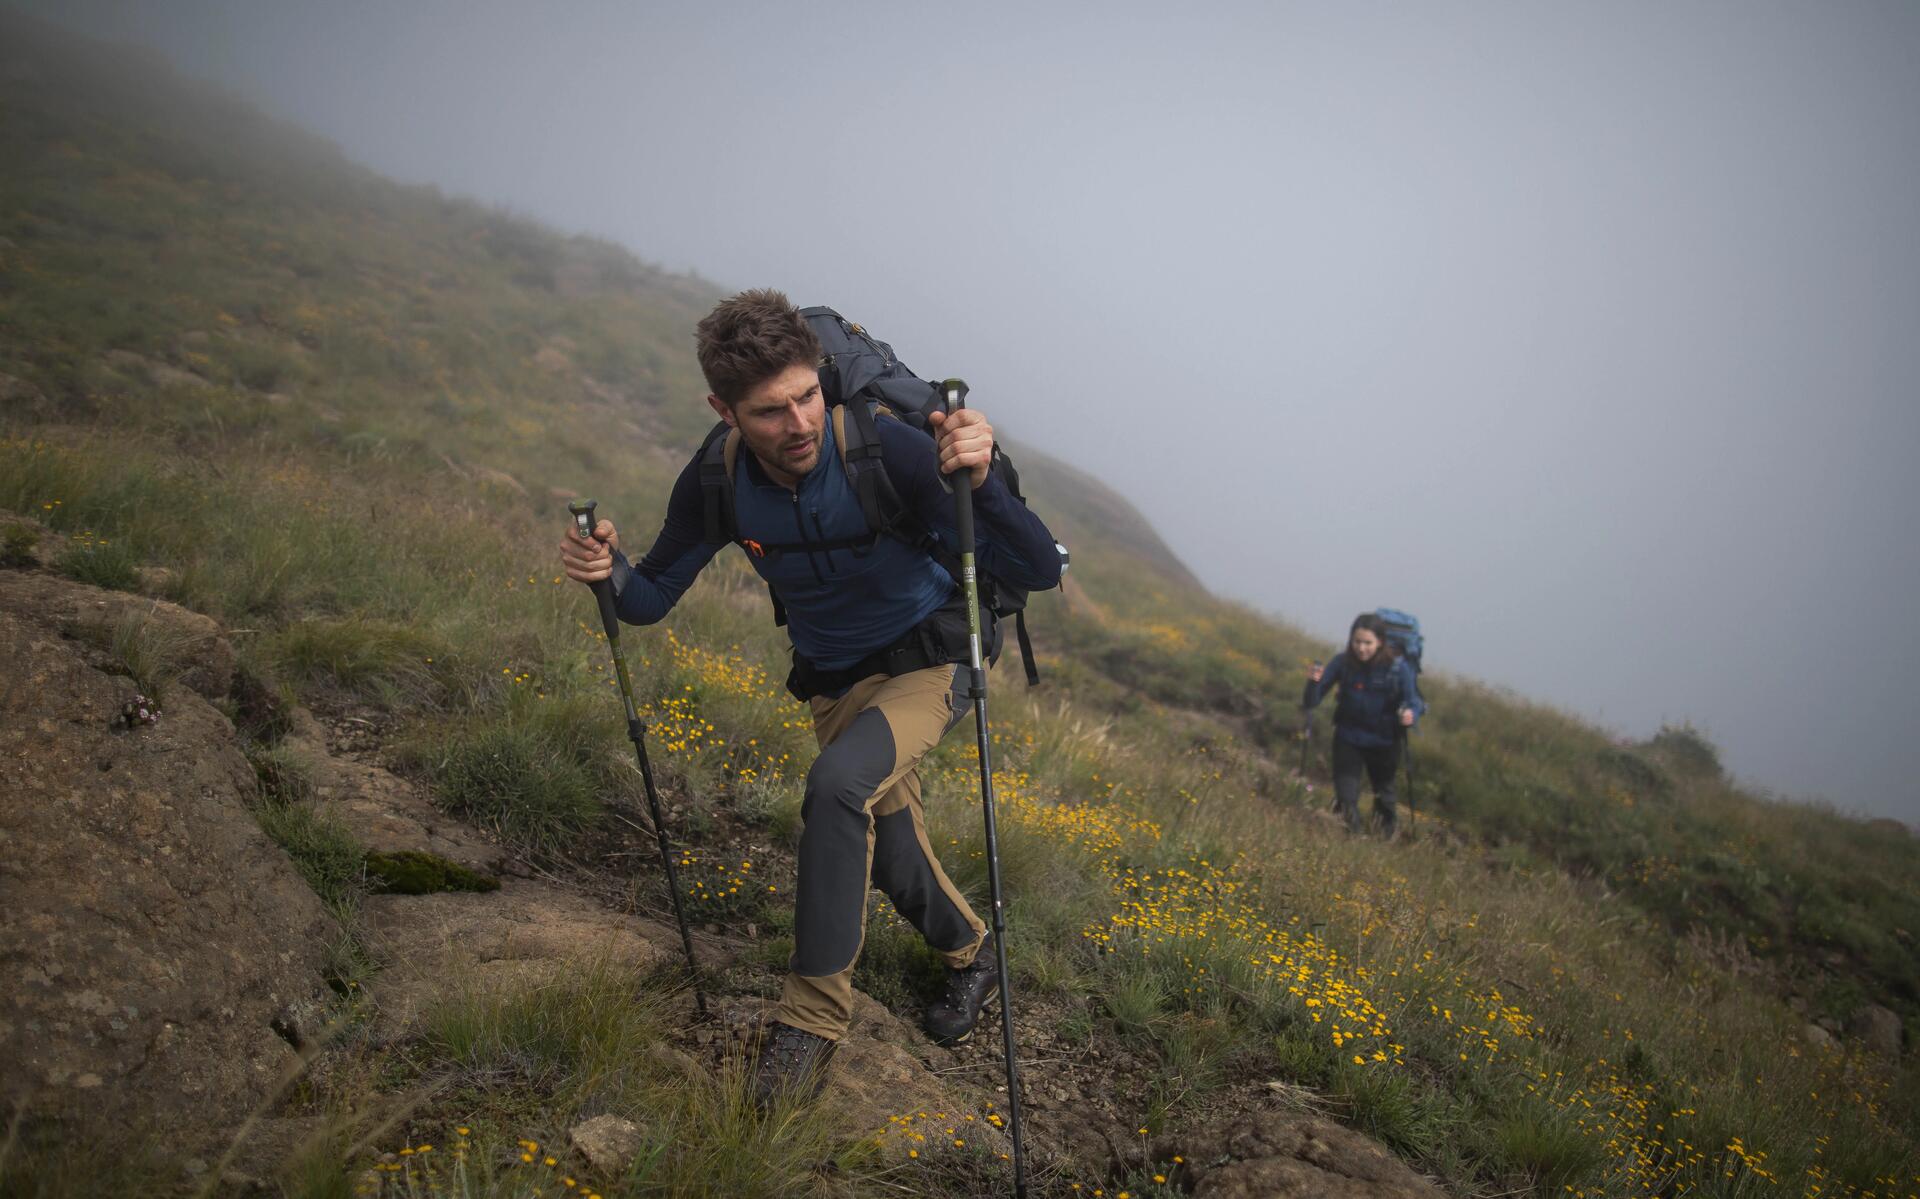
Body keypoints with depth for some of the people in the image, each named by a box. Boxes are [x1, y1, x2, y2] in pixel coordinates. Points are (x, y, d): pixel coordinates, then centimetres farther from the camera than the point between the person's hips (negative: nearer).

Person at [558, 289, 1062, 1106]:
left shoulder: (884, 451, -31)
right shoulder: (717, 483, -18)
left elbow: (1039, 571, -34)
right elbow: (650, 599, -5)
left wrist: (980, 482, -52)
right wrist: (608, 572, -28)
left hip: (929, 658, -5)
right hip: (835, 680, 5)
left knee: (838, 783, -31)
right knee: (891, 857, 11)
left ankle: (814, 1011, -16)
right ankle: (971, 955, 44)